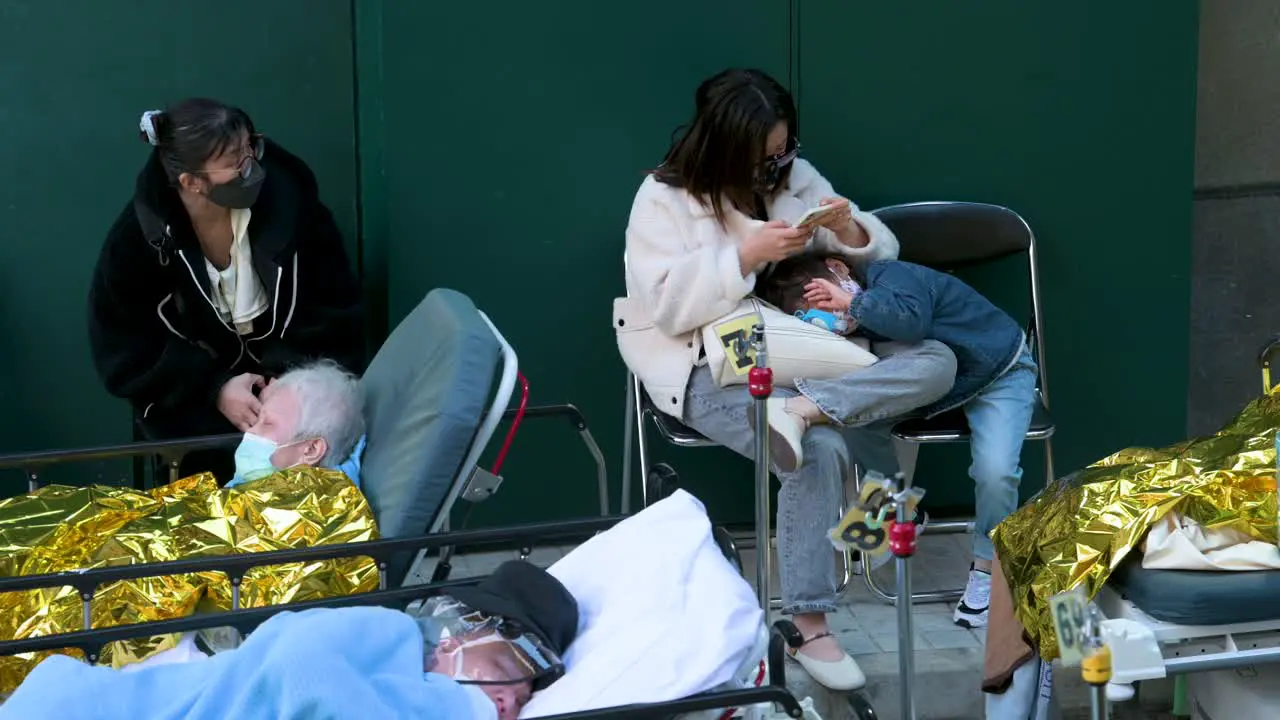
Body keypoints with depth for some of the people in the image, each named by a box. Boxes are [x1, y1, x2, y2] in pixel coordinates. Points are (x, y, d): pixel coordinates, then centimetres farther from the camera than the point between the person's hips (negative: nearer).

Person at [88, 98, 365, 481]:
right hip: (195, 392, -1)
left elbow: (335, 305, -9)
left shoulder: (286, 197, -16)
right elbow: (125, 356, -10)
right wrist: (214, 388, -22)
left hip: (289, 371, 1)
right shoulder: (135, 240, -16)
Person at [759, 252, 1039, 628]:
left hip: (999, 374, -6)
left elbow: (911, 320, -51)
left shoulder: (891, 275, -28)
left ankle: (985, 571, -2)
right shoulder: (855, 327, -9)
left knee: (996, 472, -27)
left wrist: (851, 301, -39)